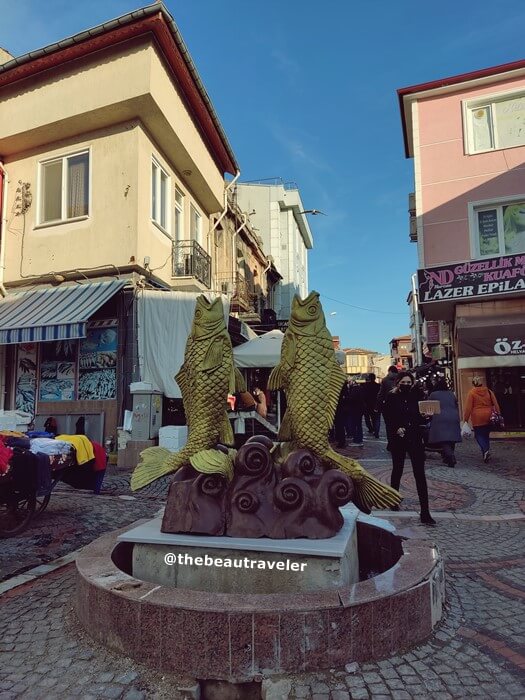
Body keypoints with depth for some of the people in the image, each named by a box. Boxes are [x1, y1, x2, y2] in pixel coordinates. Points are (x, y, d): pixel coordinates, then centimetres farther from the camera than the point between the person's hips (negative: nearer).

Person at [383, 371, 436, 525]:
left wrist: (424, 416, -9)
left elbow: (419, 418, 11)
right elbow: (387, 419, -4)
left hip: (415, 438, 2)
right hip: (398, 439, -2)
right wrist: (396, 429, -19)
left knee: (420, 474, -4)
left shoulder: (416, 396, 5)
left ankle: (425, 512, -4)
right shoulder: (391, 397, -4)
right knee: (397, 470, 15)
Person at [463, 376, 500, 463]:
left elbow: (468, 407, -9)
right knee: (486, 435, 16)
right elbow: (496, 404, 5)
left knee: (478, 435, 4)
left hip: (477, 418, -4)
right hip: (488, 417, 4)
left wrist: (466, 419, -4)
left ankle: (486, 450, -17)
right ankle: (486, 452, 20)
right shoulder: (488, 391, 5)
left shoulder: (471, 393, -7)